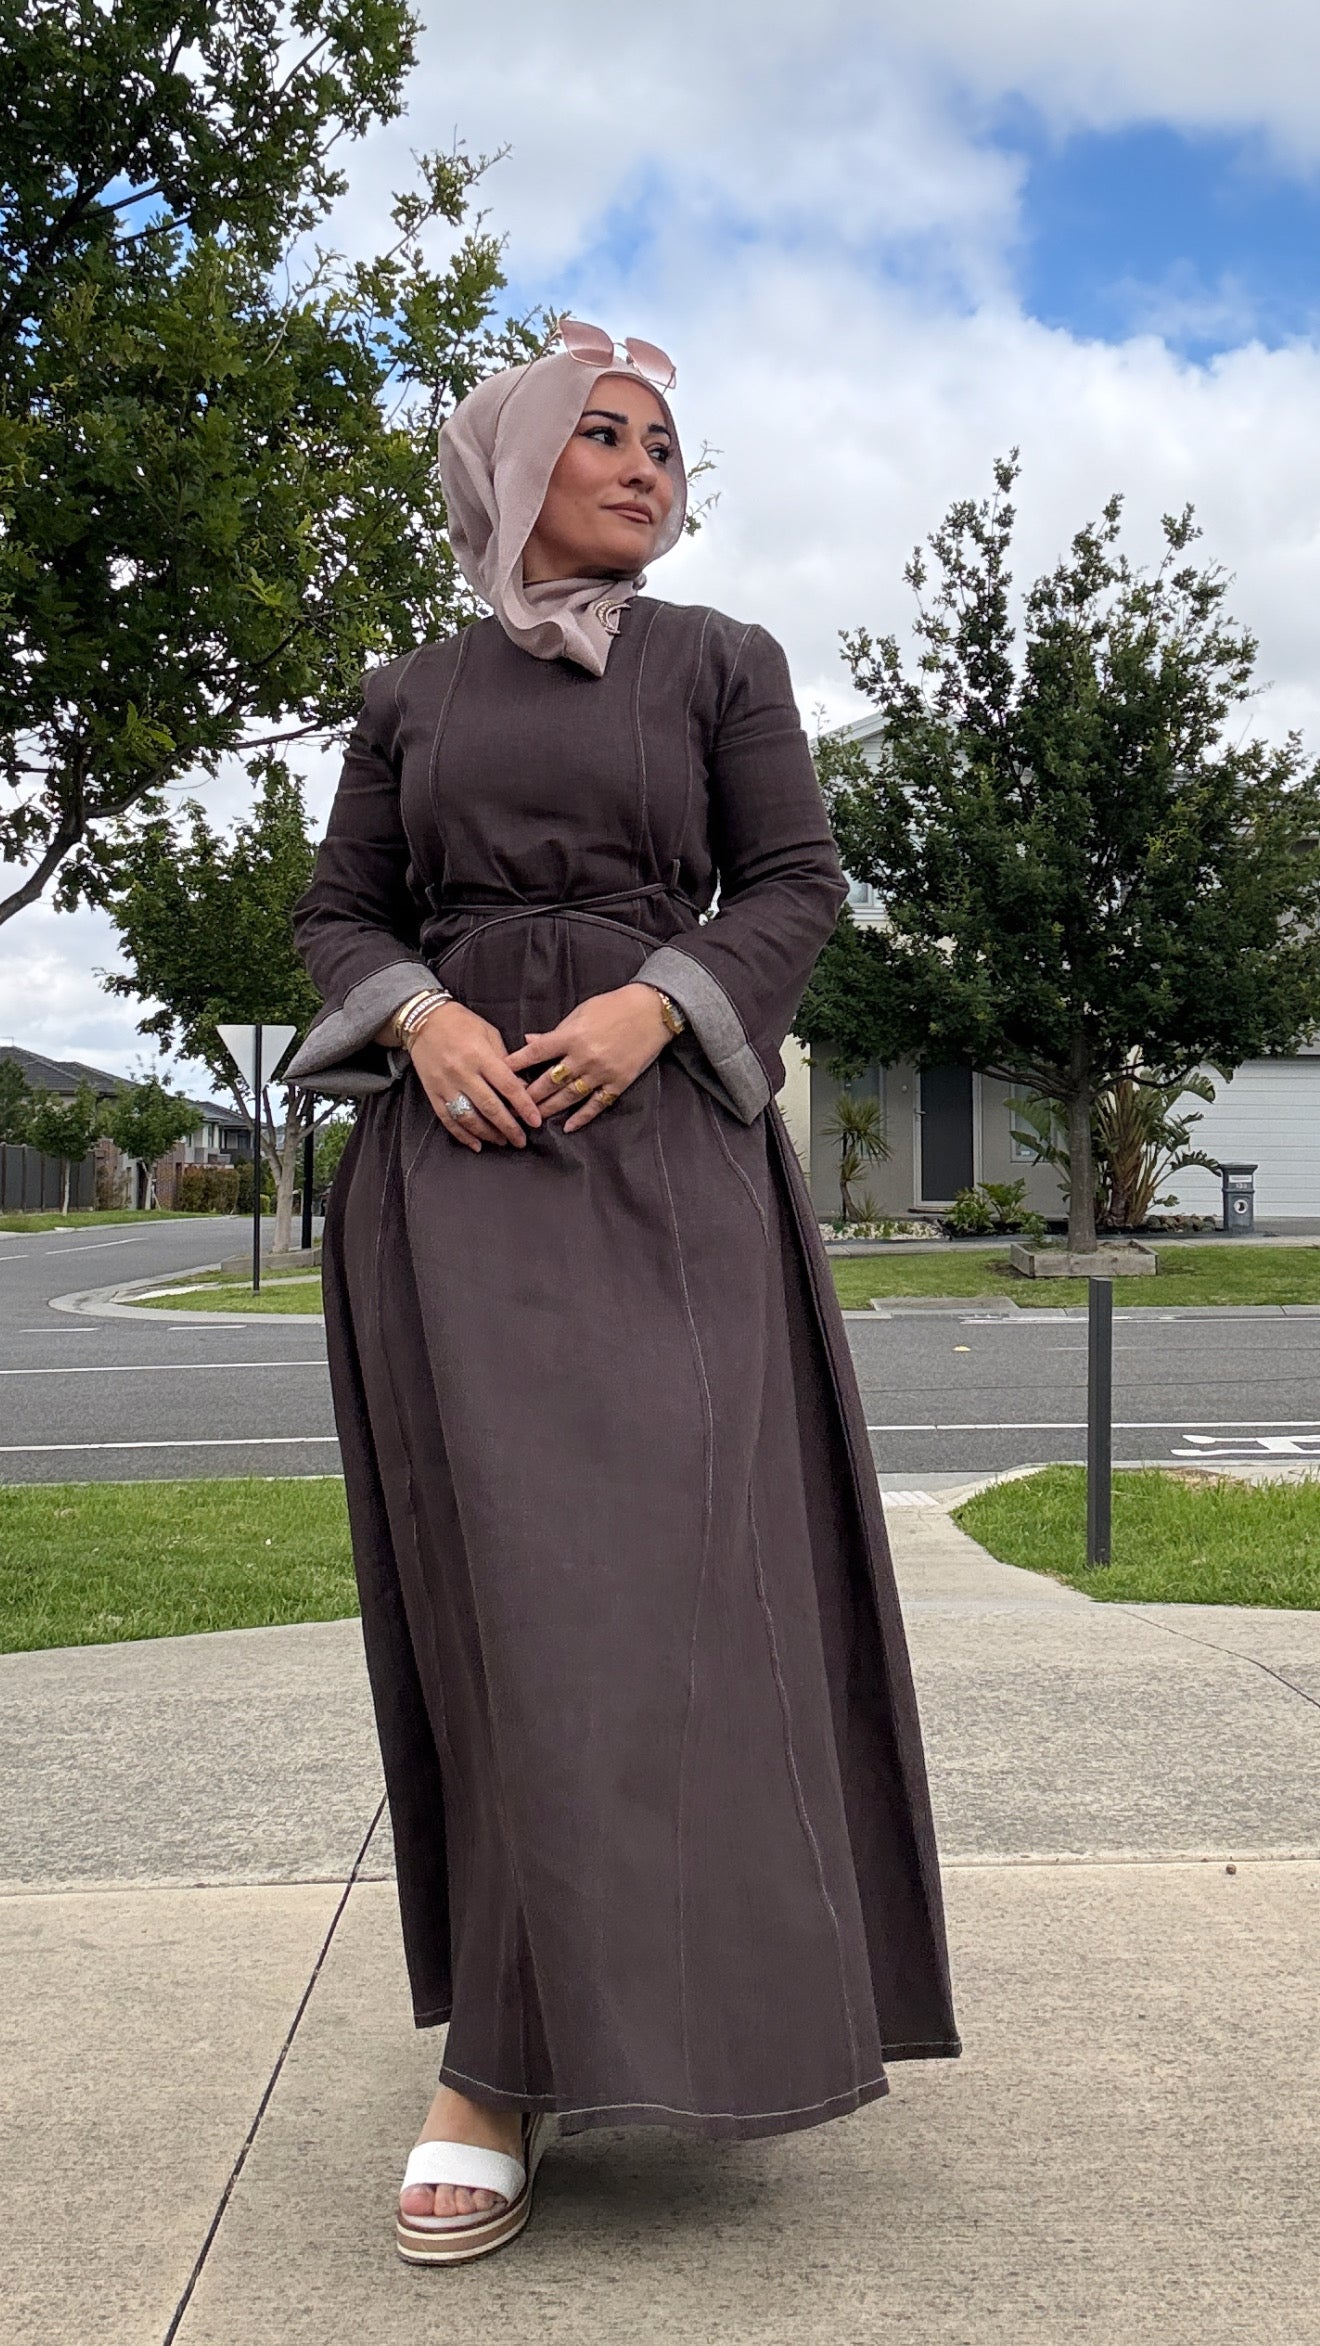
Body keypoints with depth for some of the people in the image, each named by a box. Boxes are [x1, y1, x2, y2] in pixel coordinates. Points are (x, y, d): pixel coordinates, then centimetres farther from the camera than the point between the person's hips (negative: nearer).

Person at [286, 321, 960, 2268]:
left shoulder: (720, 663, 12)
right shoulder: (411, 695, 17)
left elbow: (798, 883, 5)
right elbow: (340, 913, 12)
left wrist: (653, 1004, -13)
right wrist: (421, 1019, -9)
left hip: (660, 1139, -1)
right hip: (452, 1149, 1)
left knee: (655, 1555, -9)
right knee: (493, 1574, -4)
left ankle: (509, 2064, -1)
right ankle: (526, 2041, 6)